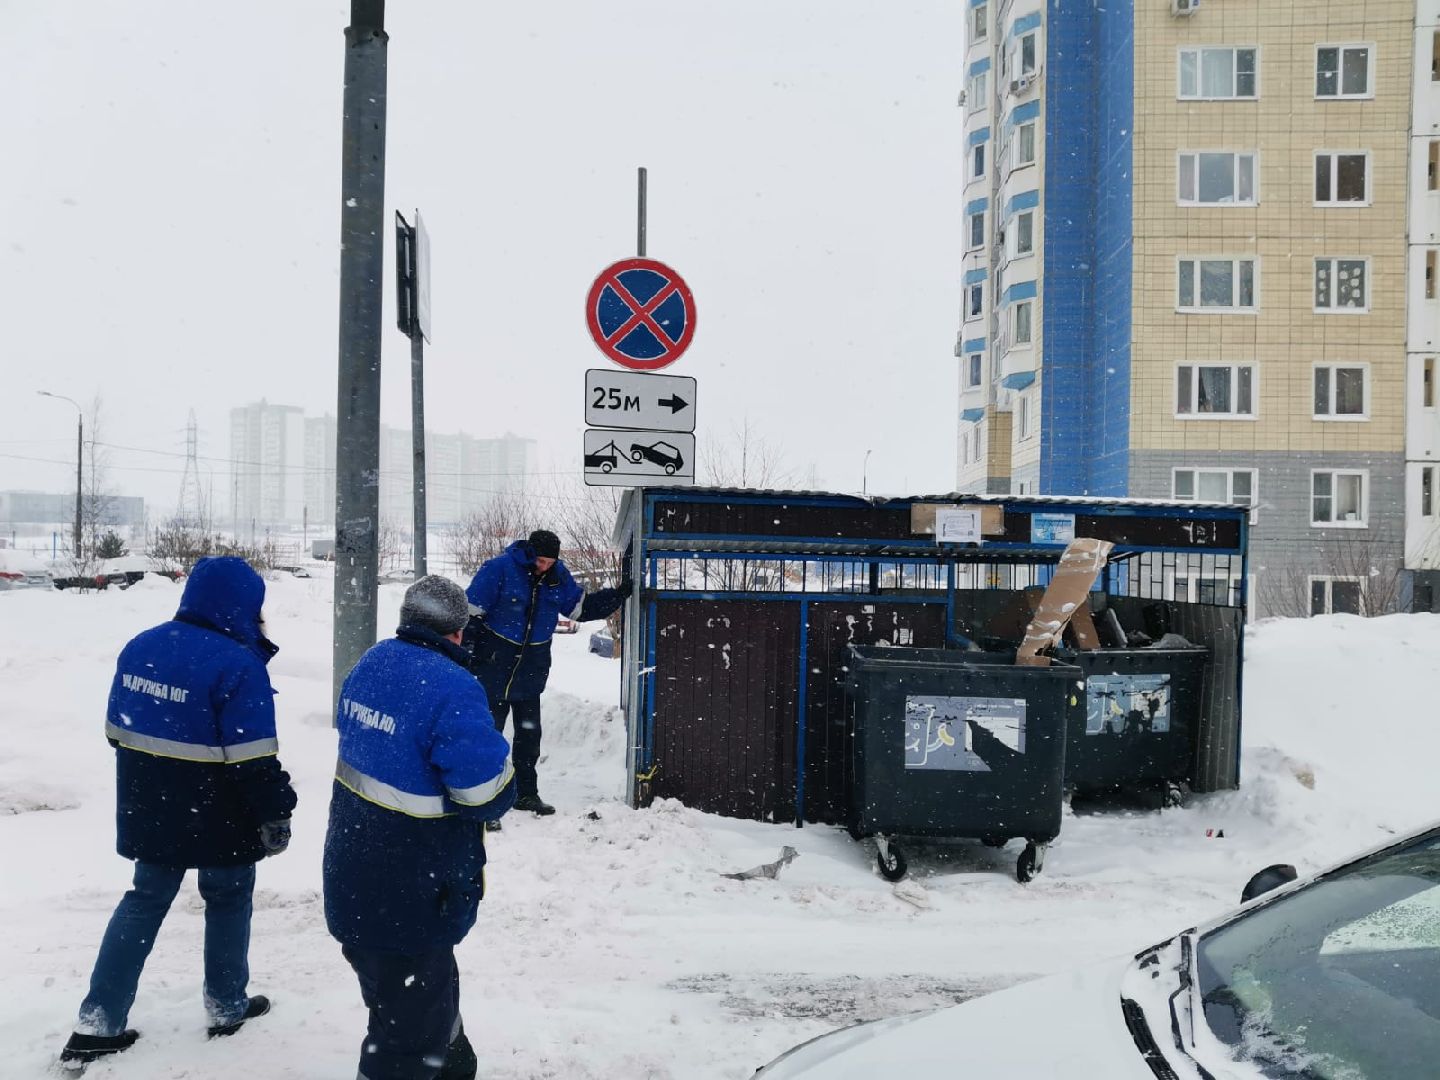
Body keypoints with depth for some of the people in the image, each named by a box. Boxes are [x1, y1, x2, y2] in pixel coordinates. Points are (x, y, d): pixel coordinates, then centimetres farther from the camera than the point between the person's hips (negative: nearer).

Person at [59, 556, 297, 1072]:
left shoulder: (140, 647, 2)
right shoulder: (238, 664, -22)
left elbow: (117, 729, 11)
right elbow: (253, 759, -23)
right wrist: (275, 813, -11)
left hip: (150, 811, 6)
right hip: (218, 818, -6)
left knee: (145, 901, 17)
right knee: (228, 899, 15)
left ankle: (97, 1023, 16)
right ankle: (227, 1007, 30)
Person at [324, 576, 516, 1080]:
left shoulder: (371, 663, 0)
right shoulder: (452, 689, -25)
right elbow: (488, 796, -26)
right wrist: (496, 754, -5)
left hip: (354, 878, 9)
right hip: (411, 895, -9)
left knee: (432, 983, 30)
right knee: (410, 1019, 7)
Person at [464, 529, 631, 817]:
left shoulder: (558, 576, -1)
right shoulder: (499, 569, -17)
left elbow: (582, 607, 9)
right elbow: (472, 612, -15)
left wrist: (620, 593, -1)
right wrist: (467, 654, -15)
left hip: (531, 671, 6)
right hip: (494, 667, -5)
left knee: (529, 733, 13)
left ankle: (527, 793, 25)